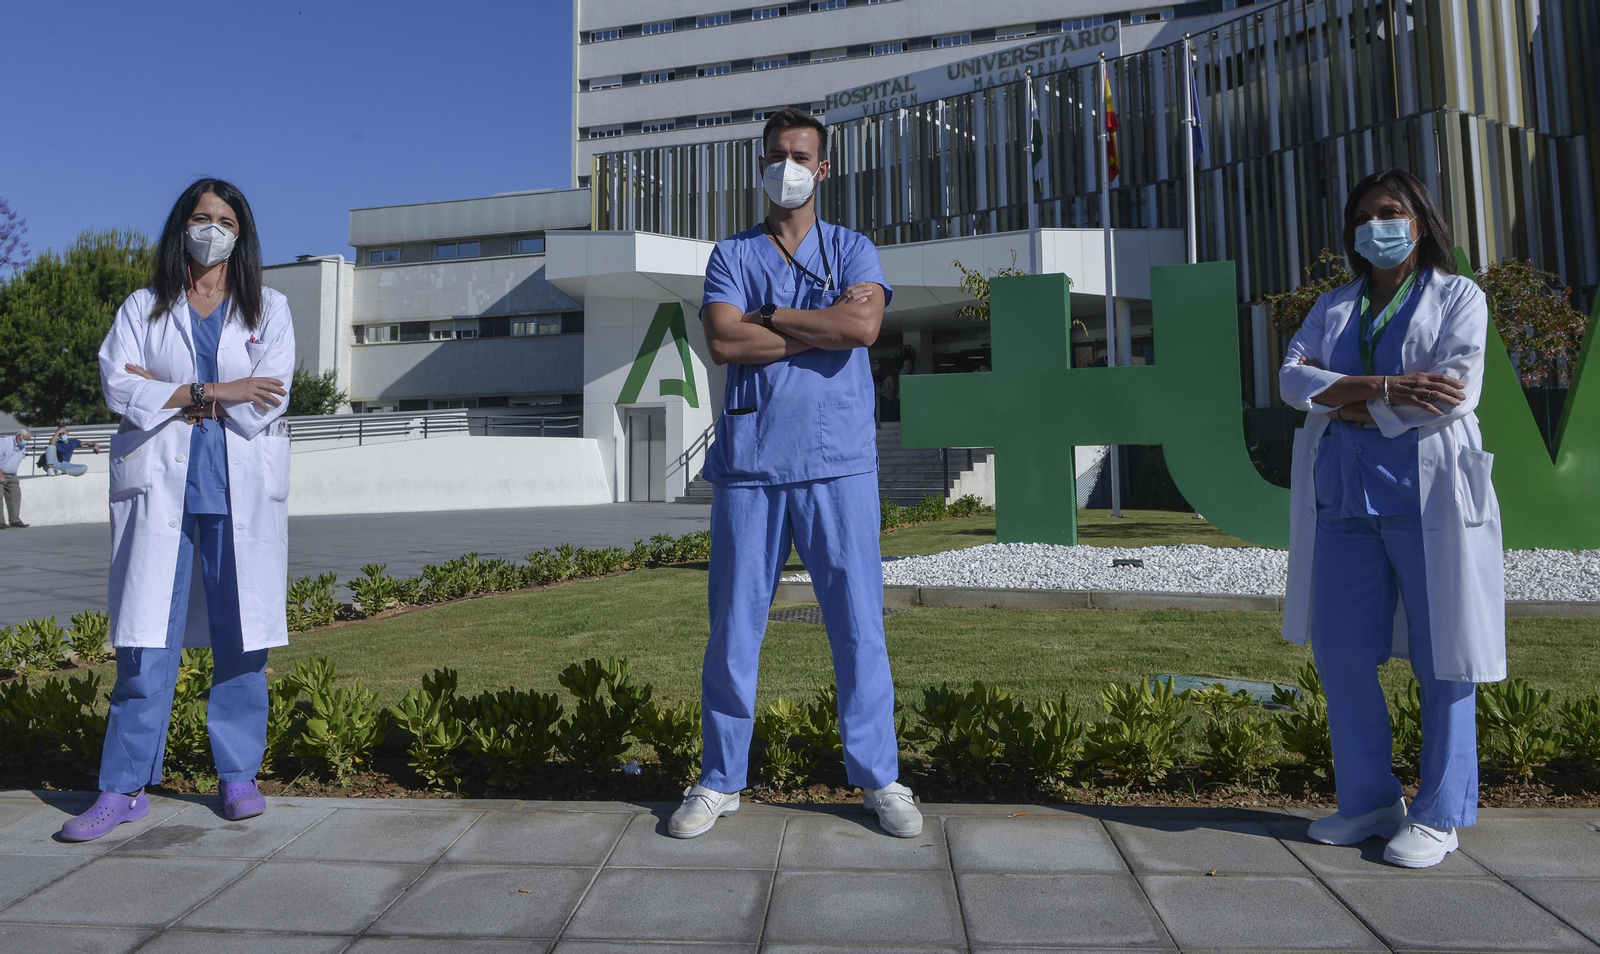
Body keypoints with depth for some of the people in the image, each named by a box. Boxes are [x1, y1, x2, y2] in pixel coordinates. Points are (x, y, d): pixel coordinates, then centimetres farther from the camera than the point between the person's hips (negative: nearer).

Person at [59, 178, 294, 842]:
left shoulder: (268, 310, 11)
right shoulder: (142, 309, 14)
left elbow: (264, 406, -3)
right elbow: (118, 388, -3)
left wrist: (170, 393, -6)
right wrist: (215, 393, -11)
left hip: (242, 493, 0)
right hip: (160, 489, 1)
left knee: (241, 639, 4)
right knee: (146, 643, -1)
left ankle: (239, 778, 15)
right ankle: (125, 788, 8)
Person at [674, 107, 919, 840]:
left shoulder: (853, 250, 12)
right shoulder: (731, 255, 13)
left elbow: (864, 325, -10)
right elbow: (723, 342, -6)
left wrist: (768, 317, -5)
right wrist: (824, 326, -6)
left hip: (839, 462, 0)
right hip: (749, 463, 1)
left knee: (858, 622, 3)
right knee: (734, 626, 6)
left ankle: (878, 777, 16)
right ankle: (720, 780, 19)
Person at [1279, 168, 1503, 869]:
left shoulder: (1458, 296, 6)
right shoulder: (1334, 305, 18)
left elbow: (1455, 392, -10)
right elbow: (1293, 376, 0)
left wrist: (1351, 405, -7)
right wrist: (1384, 387, -13)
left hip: (1428, 495, -4)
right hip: (1343, 497, 4)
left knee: (1441, 656, 2)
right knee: (1340, 651, 4)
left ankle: (1438, 817, 15)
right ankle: (1369, 802, 20)